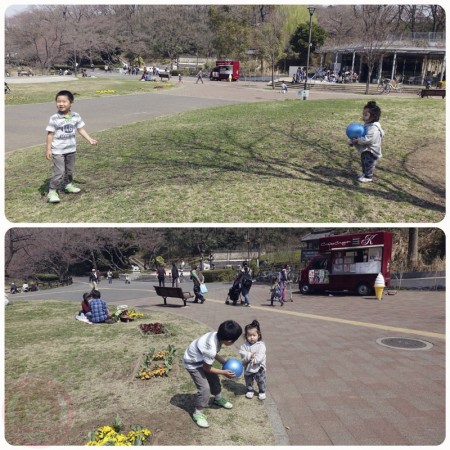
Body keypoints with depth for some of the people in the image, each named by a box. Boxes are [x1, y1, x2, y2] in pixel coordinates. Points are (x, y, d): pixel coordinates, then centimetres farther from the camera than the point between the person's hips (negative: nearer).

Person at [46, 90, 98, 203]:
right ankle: (52, 192, 1)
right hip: (58, 151, -5)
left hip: (71, 149, 5)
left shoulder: (76, 116, -2)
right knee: (59, 172, -9)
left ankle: (68, 185, 42)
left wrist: (90, 140, -1)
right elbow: (50, 134, -9)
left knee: (70, 170, 20)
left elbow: (81, 129, 8)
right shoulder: (54, 118, -13)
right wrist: (48, 149, -12)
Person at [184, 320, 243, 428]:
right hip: (193, 363, -8)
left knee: (214, 379, 20)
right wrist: (224, 372, -14)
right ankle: (197, 413, 9)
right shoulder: (211, 349, -41)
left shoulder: (217, 336, -19)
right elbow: (207, 368, -22)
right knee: (204, 388, -12)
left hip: (201, 359, 8)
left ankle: (218, 399, 46)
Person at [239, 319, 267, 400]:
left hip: (259, 367, -2)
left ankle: (262, 392, 30)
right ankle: (250, 390, 41)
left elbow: (260, 356, -23)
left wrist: (255, 360, -34)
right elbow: (242, 353, -20)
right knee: (248, 381, 19)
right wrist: (250, 355, -31)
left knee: (261, 381, 7)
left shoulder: (261, 345, -15)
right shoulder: (244, 345, -7)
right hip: (248, 368, 2)